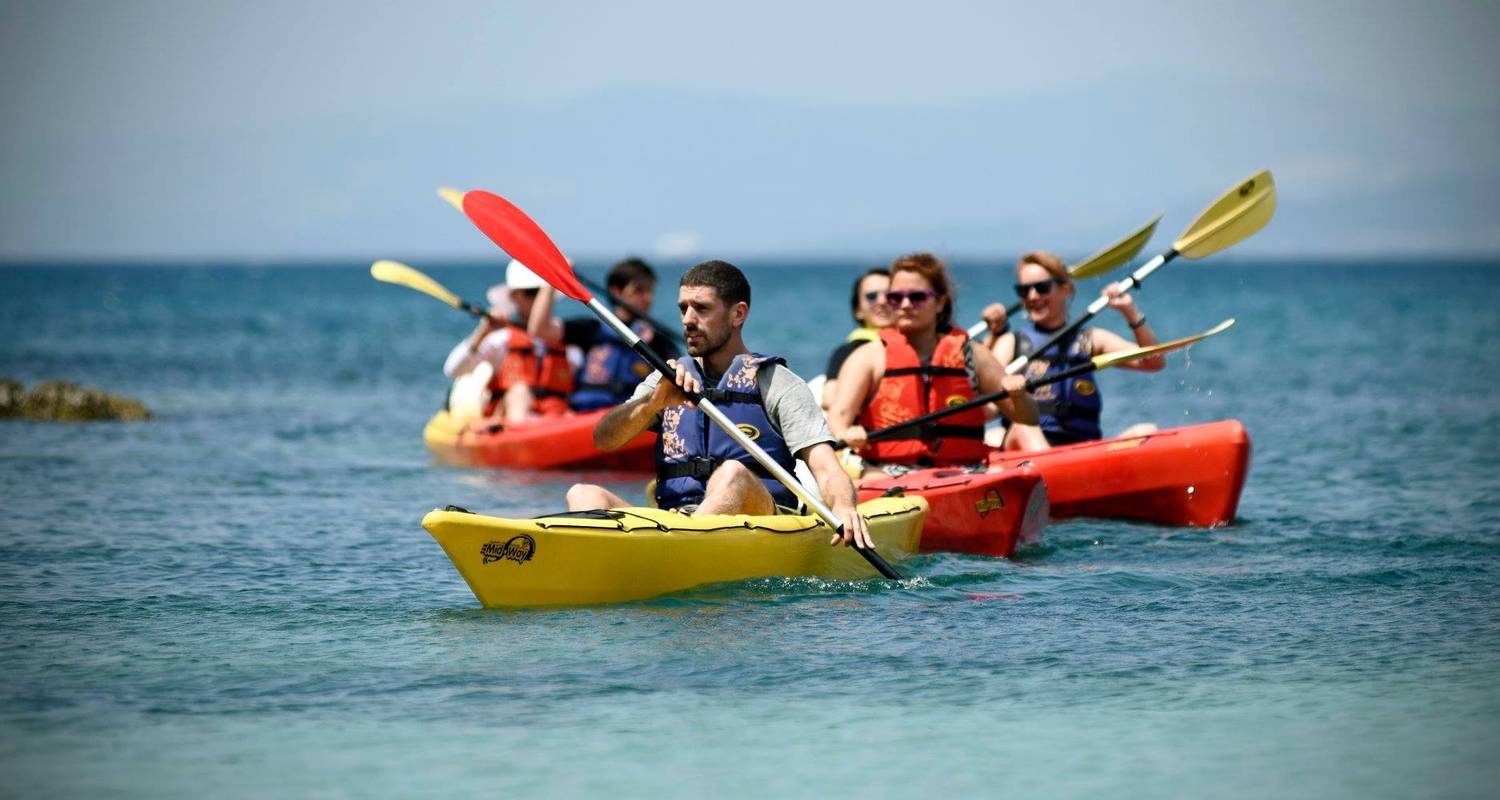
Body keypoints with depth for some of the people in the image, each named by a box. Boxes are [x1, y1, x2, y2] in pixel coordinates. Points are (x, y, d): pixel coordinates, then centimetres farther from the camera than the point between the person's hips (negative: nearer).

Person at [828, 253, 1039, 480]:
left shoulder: (971, 355, 14)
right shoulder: (869, 357, 9)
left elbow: (1029, 419, 17)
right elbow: (838, 414, -6)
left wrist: (1018, 397, -7)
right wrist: (844, 434, -30)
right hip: (888, 472, -2)